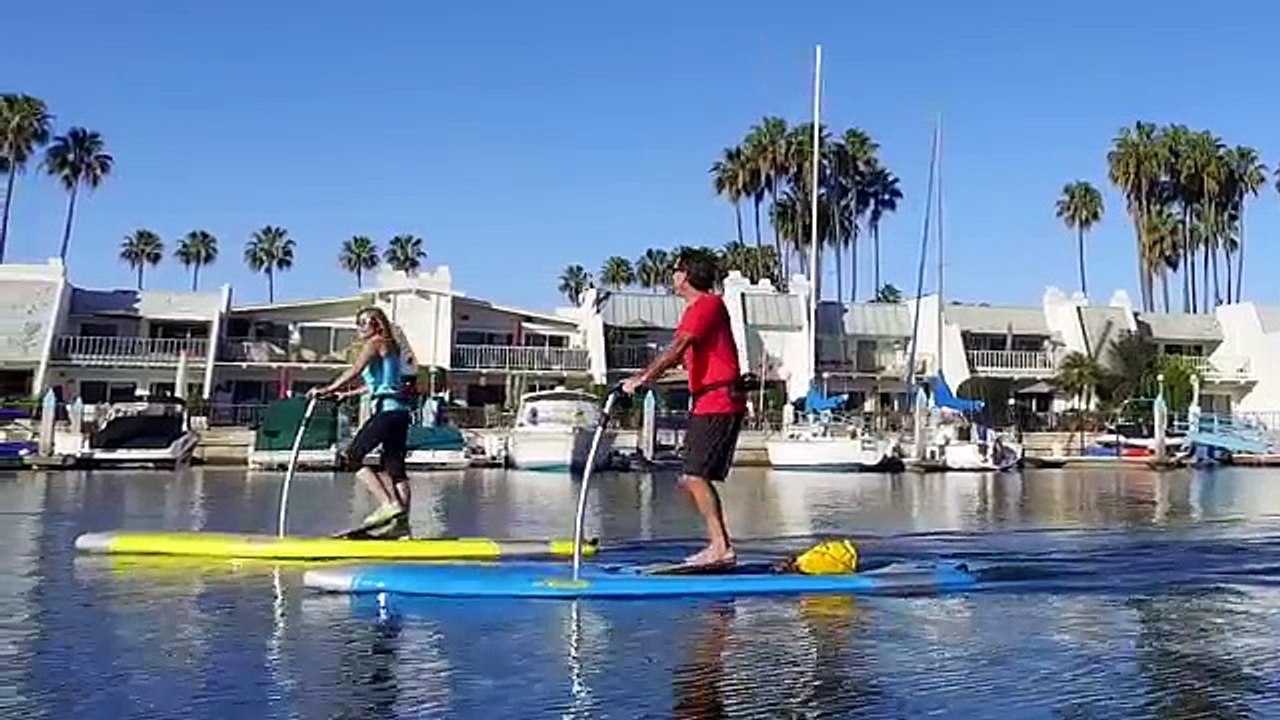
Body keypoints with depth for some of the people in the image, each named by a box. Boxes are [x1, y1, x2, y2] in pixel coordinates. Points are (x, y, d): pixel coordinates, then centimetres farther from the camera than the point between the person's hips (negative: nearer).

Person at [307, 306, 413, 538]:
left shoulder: (375, 343, -2)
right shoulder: (390, 346, 23)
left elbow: (355, 371, -16)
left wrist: (327, 389, -18)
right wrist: (349, 393, 37)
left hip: (386, 410, -9)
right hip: (400, 411, 9)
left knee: (351, 456, -8)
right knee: (394, 466, 8)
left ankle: (387, 504, -17)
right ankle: (401, 521, 7)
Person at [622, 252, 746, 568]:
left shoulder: (708, 304, -11)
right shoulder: (695, 309, 21)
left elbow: (676, 349, -21)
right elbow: (678, 357, 20)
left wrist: (641, 378, -21)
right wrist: (642, 379, 12)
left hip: (719, 403, -10)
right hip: (706, 403, 10)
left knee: (695, 475, -13)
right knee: (690, 478, 10)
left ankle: (721, 547, -10)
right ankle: (720, 545, 15)